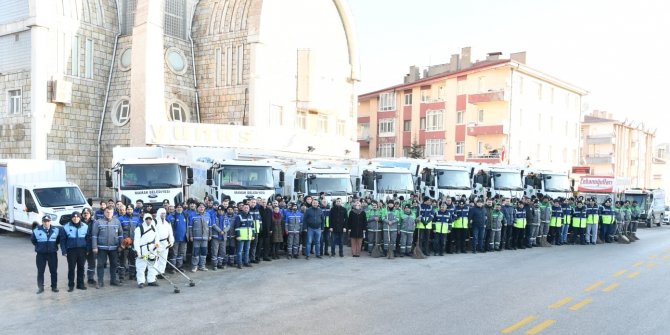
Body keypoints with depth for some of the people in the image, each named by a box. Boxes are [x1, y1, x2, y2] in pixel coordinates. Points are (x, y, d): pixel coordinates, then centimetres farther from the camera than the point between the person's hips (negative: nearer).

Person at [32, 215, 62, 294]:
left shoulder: (56, 230, -1)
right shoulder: (37, 230, -6)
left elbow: (59, 239, 13)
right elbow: (33, 240, 9)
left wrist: (54, 245, 6)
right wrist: (39, 246, 5)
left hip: (52, 253, 1)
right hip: (41, 254, -1)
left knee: (54, 271, 6)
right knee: (40, 271, 5)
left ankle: (54, 287, 16)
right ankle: (40, 287, 16)